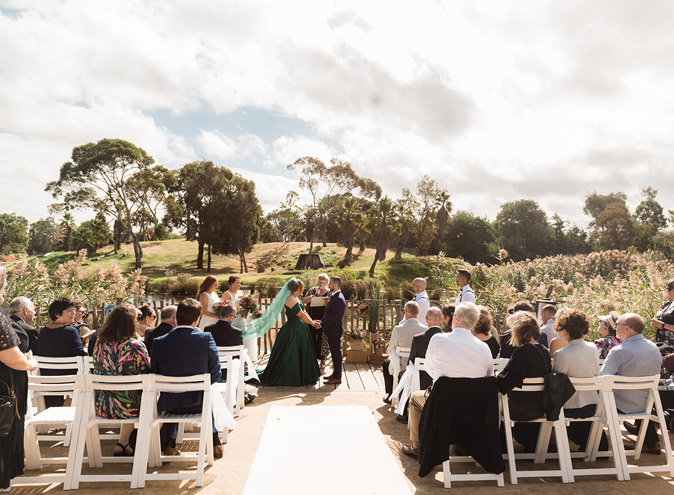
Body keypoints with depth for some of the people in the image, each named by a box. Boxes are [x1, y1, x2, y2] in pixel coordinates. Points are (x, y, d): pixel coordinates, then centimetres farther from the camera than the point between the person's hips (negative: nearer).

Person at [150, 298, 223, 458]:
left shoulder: (159, 342, -11)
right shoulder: (206, 338, -15)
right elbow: (215, 374, -9)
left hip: (170, 404, 1)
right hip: (198, 403, -1)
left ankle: (169, 443, 30)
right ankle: (215, 443, 32)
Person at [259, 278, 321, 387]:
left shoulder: (296, 298, 13)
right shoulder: (290, 299, -19)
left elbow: (304, 312, 13)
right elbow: (301, 314, -17)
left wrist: (312, 321, 3)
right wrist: (312, 322, -7)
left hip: (300, 329, 10)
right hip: (293, 330, -10)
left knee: (301, 353, 16)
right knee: (290, 356, -1)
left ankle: (299, 376, 25)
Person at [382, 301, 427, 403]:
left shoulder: (398, 329, -21)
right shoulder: (426, 330, -13)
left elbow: (390, 350, -6)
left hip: (402, 368, -3)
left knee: (386, 363, 29)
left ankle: (391, 395, 36)